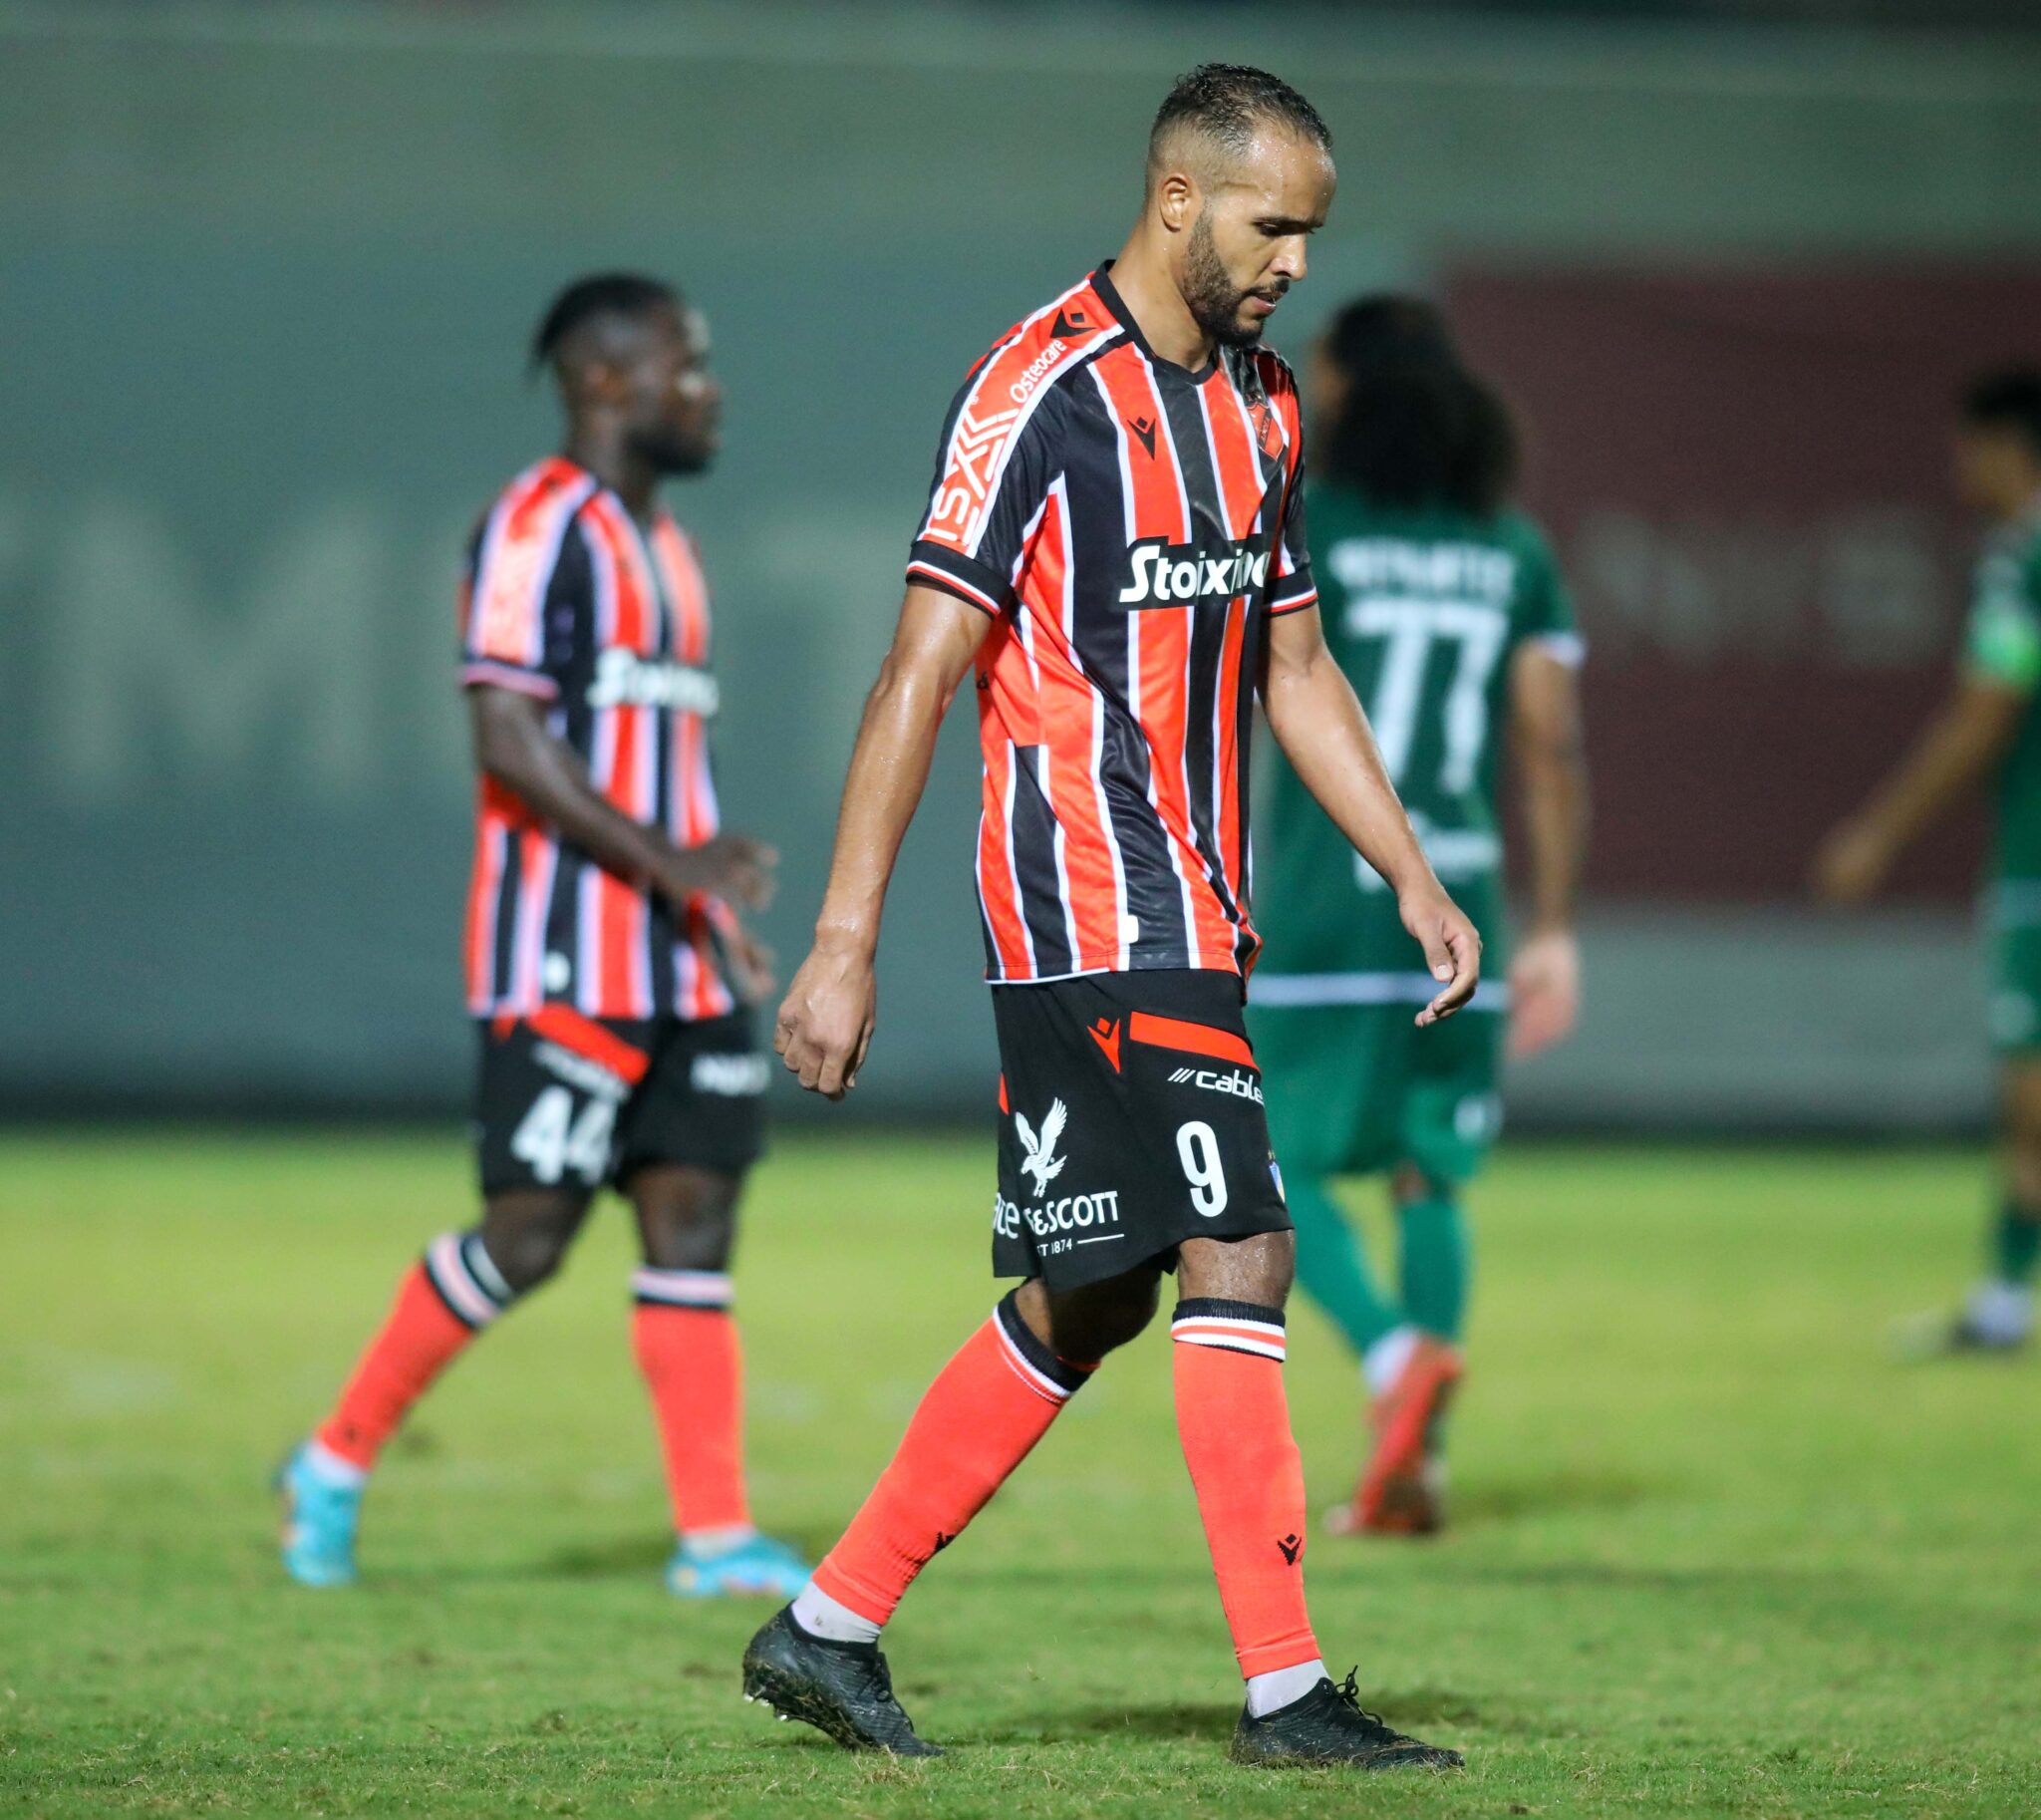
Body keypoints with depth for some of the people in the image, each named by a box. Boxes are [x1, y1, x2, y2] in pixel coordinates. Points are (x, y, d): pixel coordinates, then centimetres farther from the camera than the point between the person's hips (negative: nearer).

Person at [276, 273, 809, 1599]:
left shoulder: (658, 543, 19)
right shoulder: (539, 529, -10)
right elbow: (510, 742, -18)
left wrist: (715, 915, 19)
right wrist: (669, 862, -23)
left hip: (675, 965, 8)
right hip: (567, 961, -8)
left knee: (696, 1217, 1)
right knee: (532, 1232, -6)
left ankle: (717, 1534, -1)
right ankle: (339, 1462, 10)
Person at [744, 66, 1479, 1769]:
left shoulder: (1256, 405, 14)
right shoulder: (1040, 390, -12)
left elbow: (1296, 669, 22)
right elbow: (920, 672, -13)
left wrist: (1417, 880, 13)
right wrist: (846, 941, -15)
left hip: (1193, 921, 9)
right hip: (1091, 911, -9)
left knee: (1086, 1301, 10)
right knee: (1236, 1260, -12)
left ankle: (829, 1628, 18)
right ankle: (1287, 1689, -9)